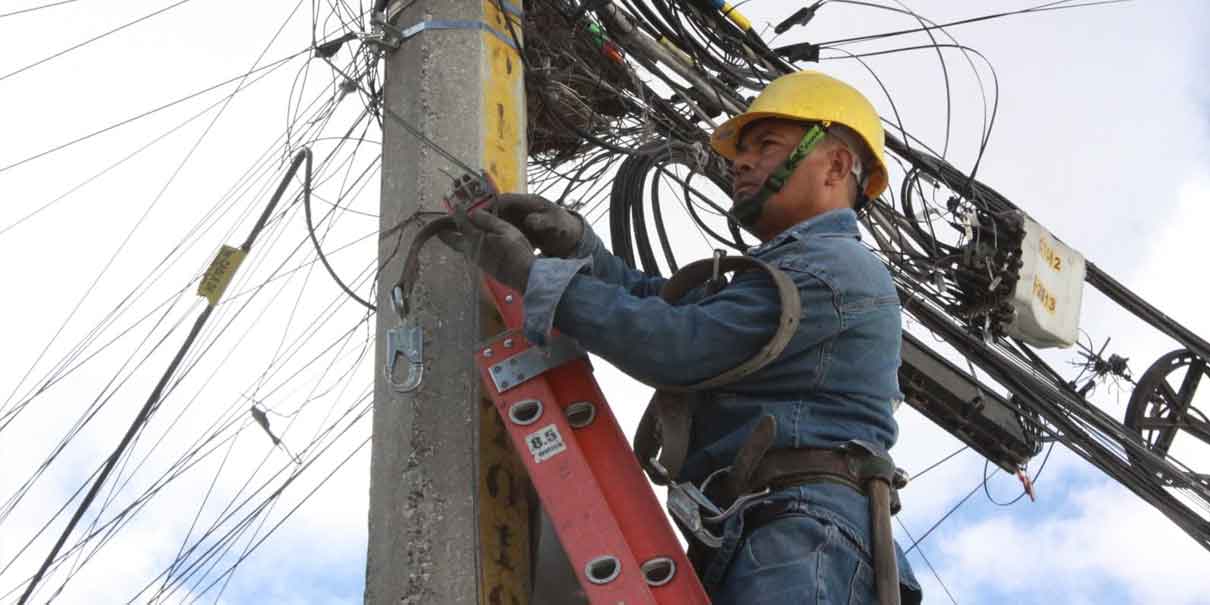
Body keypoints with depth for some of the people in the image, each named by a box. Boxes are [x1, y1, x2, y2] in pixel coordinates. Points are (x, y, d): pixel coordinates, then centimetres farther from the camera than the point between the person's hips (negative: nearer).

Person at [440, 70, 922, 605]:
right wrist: (575, 245, 6)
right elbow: (655, 300, 24)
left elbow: (677, 344, -10)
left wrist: (531, 274, -5)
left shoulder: (835, 267, -1)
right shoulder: (786, 274, 34)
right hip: (736, 544, 10)